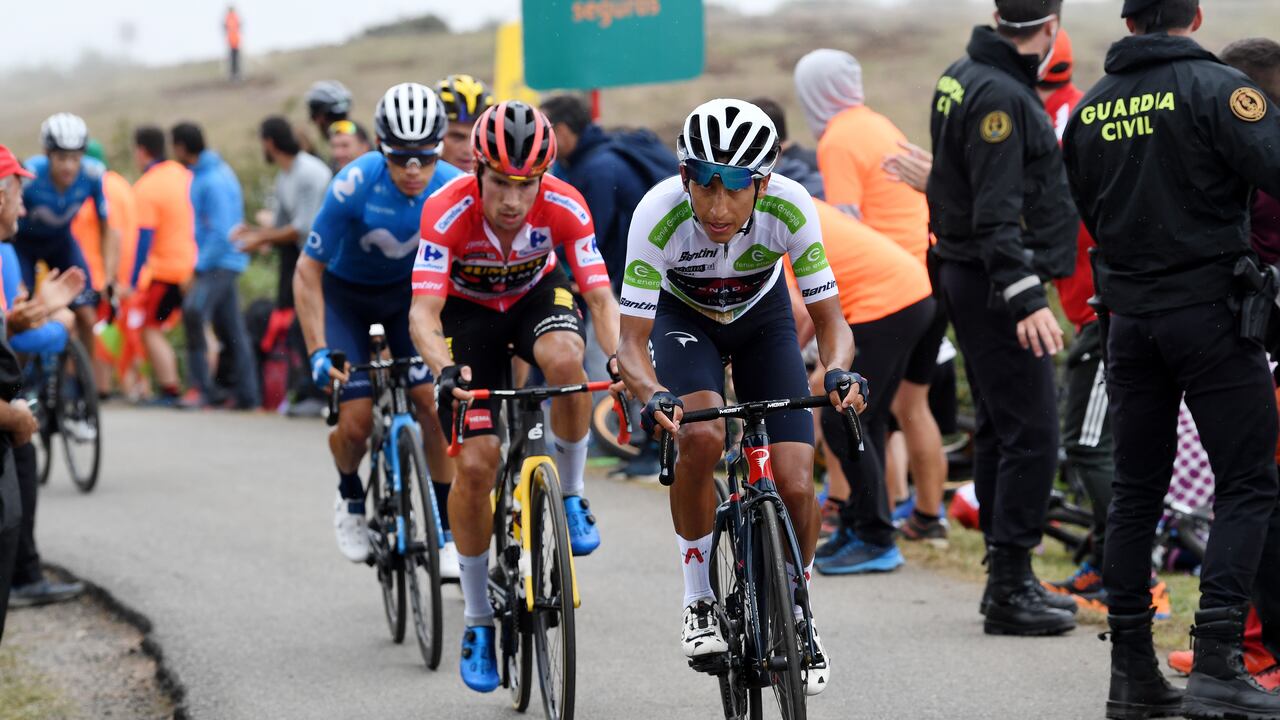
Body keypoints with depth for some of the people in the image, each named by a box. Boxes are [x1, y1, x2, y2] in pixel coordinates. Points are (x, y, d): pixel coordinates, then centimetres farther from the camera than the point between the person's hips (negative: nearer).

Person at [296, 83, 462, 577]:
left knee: (433, 401, -16)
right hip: (345, 294, -2)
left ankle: (448, 532, -3)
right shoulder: (355, 185, -31)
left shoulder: (454, 188, -25)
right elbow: (308, 270, -24)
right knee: (356, 420, -13)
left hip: (408, 292, 2)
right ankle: (350, 497, 20)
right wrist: (318, 352, -30)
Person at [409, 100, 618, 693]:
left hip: (536, 293, 1)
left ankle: (569, 495, -10)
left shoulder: (564, 206, -29)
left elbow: (600, 297, -28)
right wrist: (445, 370, -56)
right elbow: (424, 312, -36)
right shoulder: (448, 211, -33)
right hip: (468, 310, -1)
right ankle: (478, 619, 3)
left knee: (565, 359, -36)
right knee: (476, 461, -13)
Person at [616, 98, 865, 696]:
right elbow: (632, 341, -32)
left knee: (794, 484, -13)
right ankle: (698, 601, -12)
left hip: (762, 316, 1)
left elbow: (829, 316, -23)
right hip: (683, 317, -1)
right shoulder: (659, 214, -35)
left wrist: (838, 370, -44)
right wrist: (653, 395, -53)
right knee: (701, 438, -31)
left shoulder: (789, 206, -32)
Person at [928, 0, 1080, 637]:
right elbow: (996, 213, -24)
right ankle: (1010, 591, -7)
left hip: (966, 275, 11)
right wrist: (1024, 299, -28)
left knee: (1000, 430, 16)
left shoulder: (962, 78, 12)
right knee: (1031, 434, -8)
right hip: (994, 283, -11)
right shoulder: (1001, 96, -19)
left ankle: (1007, 579, 22)